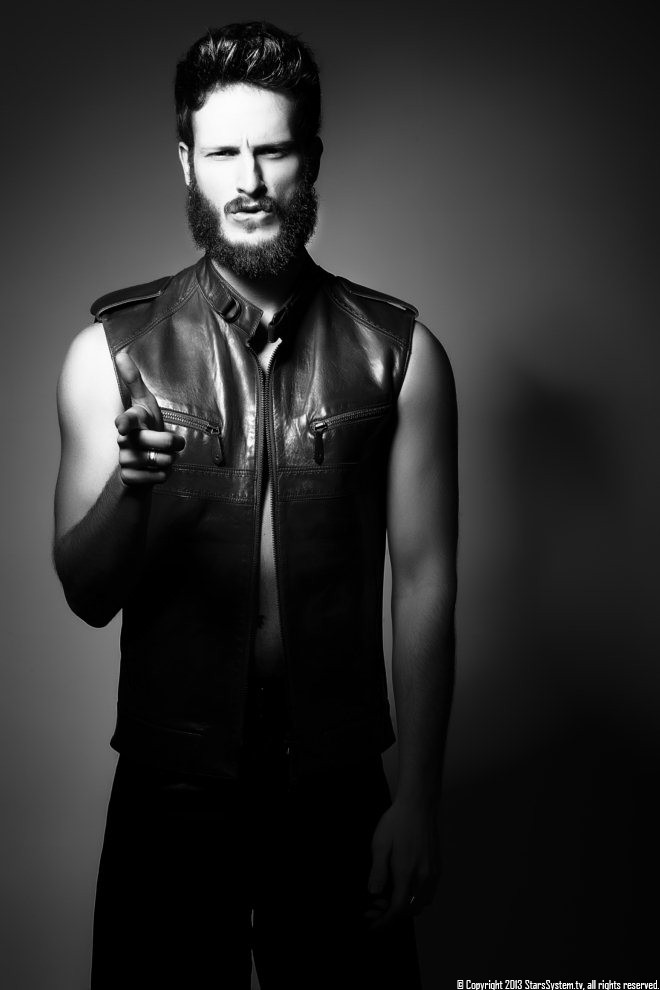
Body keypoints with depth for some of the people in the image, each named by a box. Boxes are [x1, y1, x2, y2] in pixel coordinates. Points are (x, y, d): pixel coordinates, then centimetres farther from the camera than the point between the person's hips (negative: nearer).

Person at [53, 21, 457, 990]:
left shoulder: (399, 353, -4)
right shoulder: (113, 350, -4)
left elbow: (424, 582, -3)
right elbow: (87, 597, -3)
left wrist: (417, 799, -5)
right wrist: (127, 486, -24)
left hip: (339, 788, 0)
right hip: (170, 790, 0)